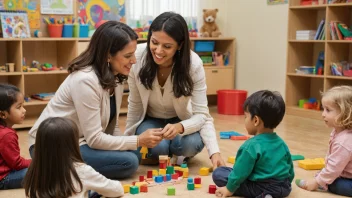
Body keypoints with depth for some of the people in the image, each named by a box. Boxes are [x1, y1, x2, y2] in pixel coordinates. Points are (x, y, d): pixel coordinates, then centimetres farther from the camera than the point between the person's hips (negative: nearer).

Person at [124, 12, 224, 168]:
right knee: (158, 147, -31)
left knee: (191, 145, -31)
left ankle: (176, 155, 6)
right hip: (149, 120, 0)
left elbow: (201, 114, -26)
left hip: (180, 120, 0)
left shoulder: (193, 64, -28)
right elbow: (135, 105, -11)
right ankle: (155, 153, 8)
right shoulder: (138, 57, -26)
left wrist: (214, 152, -42)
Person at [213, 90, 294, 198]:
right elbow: (290, 170, 14)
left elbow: (240, 172, -14)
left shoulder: (251, 146, -18)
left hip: (262, 188, -9)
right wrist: (285, 185, 32)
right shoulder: (281, 143, 5)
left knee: (218, 173, -5)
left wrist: (229, 189, 0)